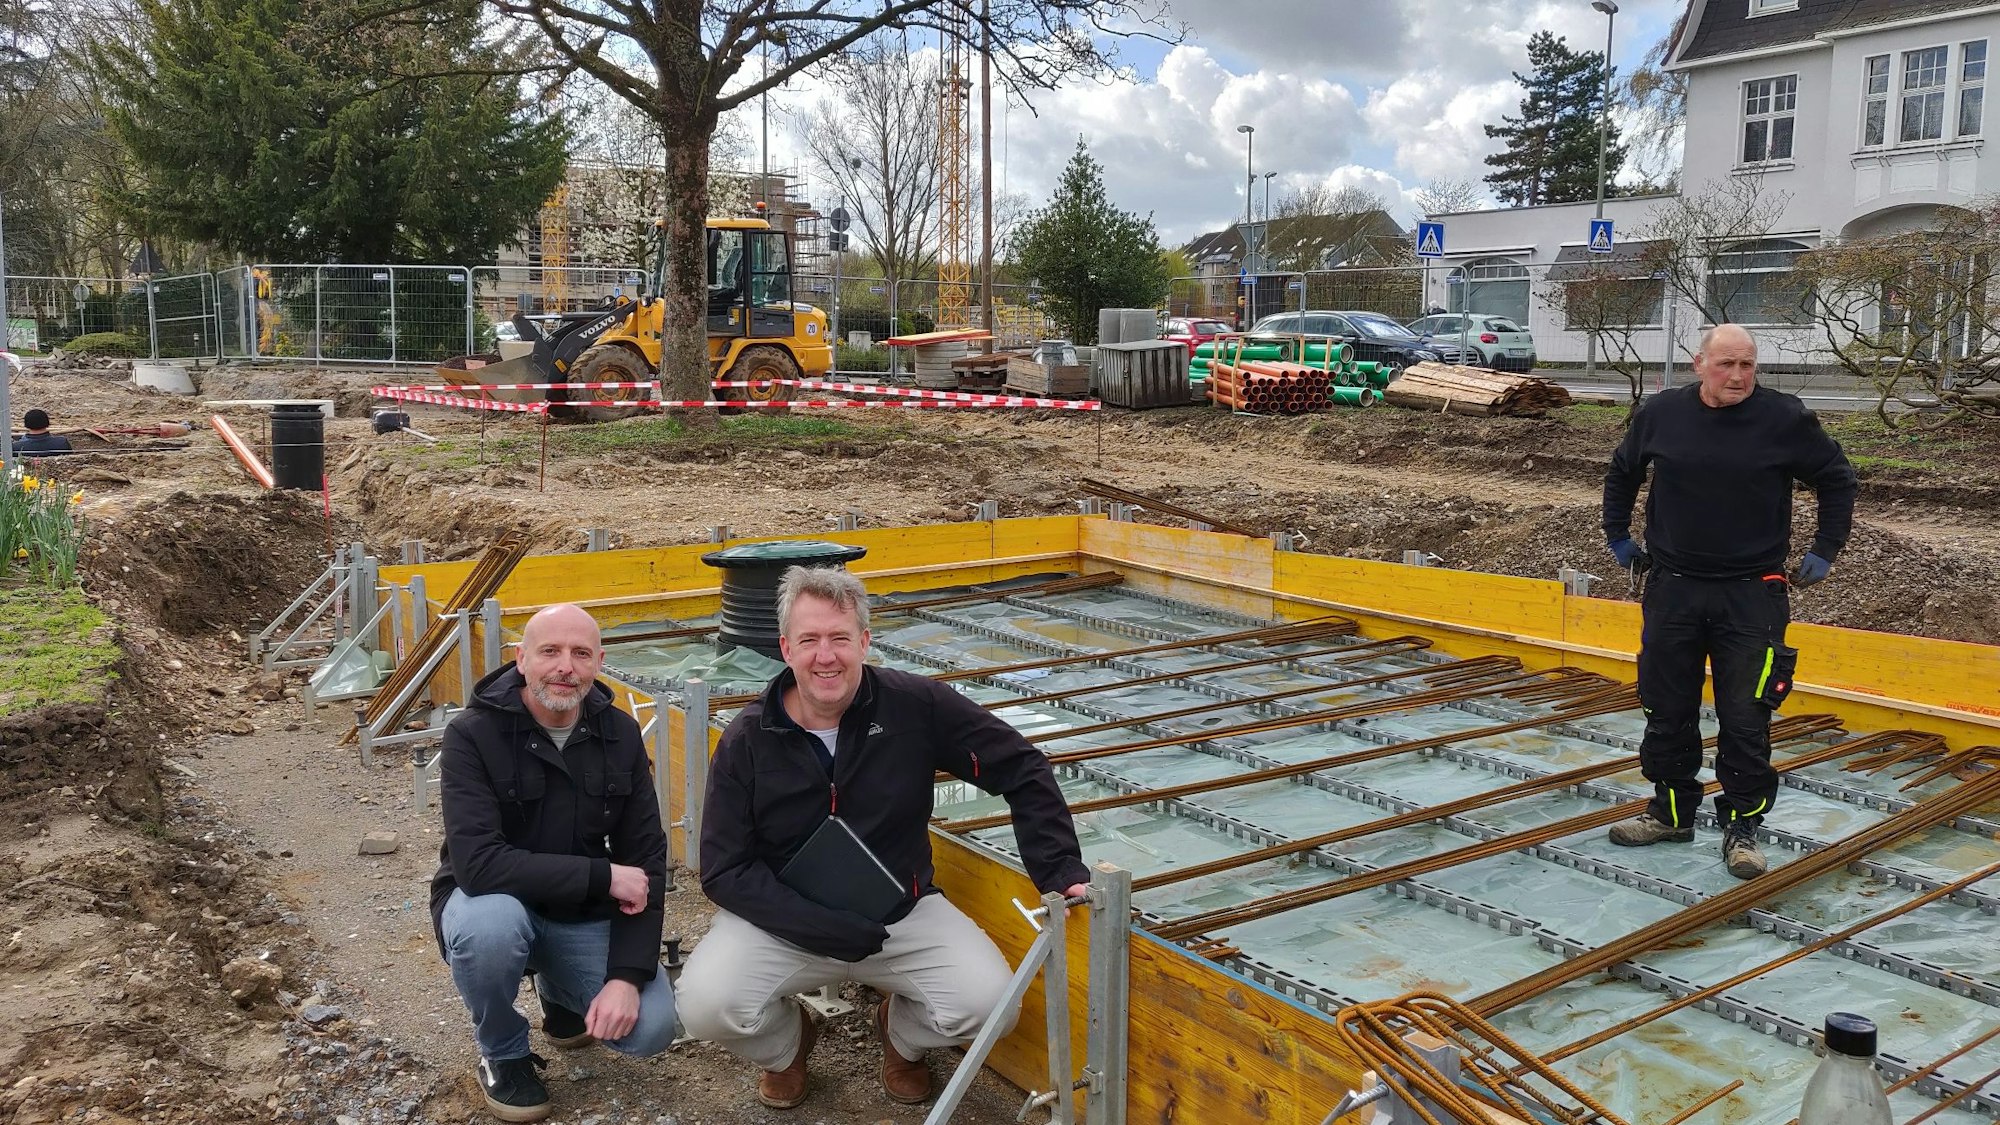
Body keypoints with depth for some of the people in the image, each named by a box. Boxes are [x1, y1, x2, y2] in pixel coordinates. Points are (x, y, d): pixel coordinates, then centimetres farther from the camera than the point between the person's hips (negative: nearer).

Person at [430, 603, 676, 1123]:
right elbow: (478, 863, -31)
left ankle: (560, 991, 20)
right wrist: (603, 877, -29)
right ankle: (502, 1055, -4)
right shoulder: (472, 735, -20)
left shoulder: (620, 735, -7)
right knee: (492, 923, -37)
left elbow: (646, 860, -8)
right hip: (493, 902, -3)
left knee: (651, 1027, -16)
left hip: (583, 915, 3)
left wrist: (627, 976, -19)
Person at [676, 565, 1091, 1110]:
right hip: (784, 919, 0)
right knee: (705, 1004, -26)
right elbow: (724, 870, -10)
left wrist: (1061, 869, -14)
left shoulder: (917, 706, -13)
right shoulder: (746, 741, -10)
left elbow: (1022, 771, -6)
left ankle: (901, 1035, 17)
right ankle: (785, 1045, 13)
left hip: (903, 913, 0)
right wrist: (820, 929, -22)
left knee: (989, 1004, -22)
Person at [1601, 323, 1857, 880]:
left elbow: (1837, 479, 8)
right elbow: (1621, 472, 18)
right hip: (1672, 588, 2)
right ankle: (1671, 811, 25)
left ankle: (1742, 825, 12)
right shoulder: (1660, 414, 0)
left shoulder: (1785, 418, -5)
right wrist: (1618, 536, 17)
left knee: (1746, 719, -1)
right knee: (1667, 710, 10)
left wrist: (1825, 551, 5)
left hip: (1753, 596, -2)